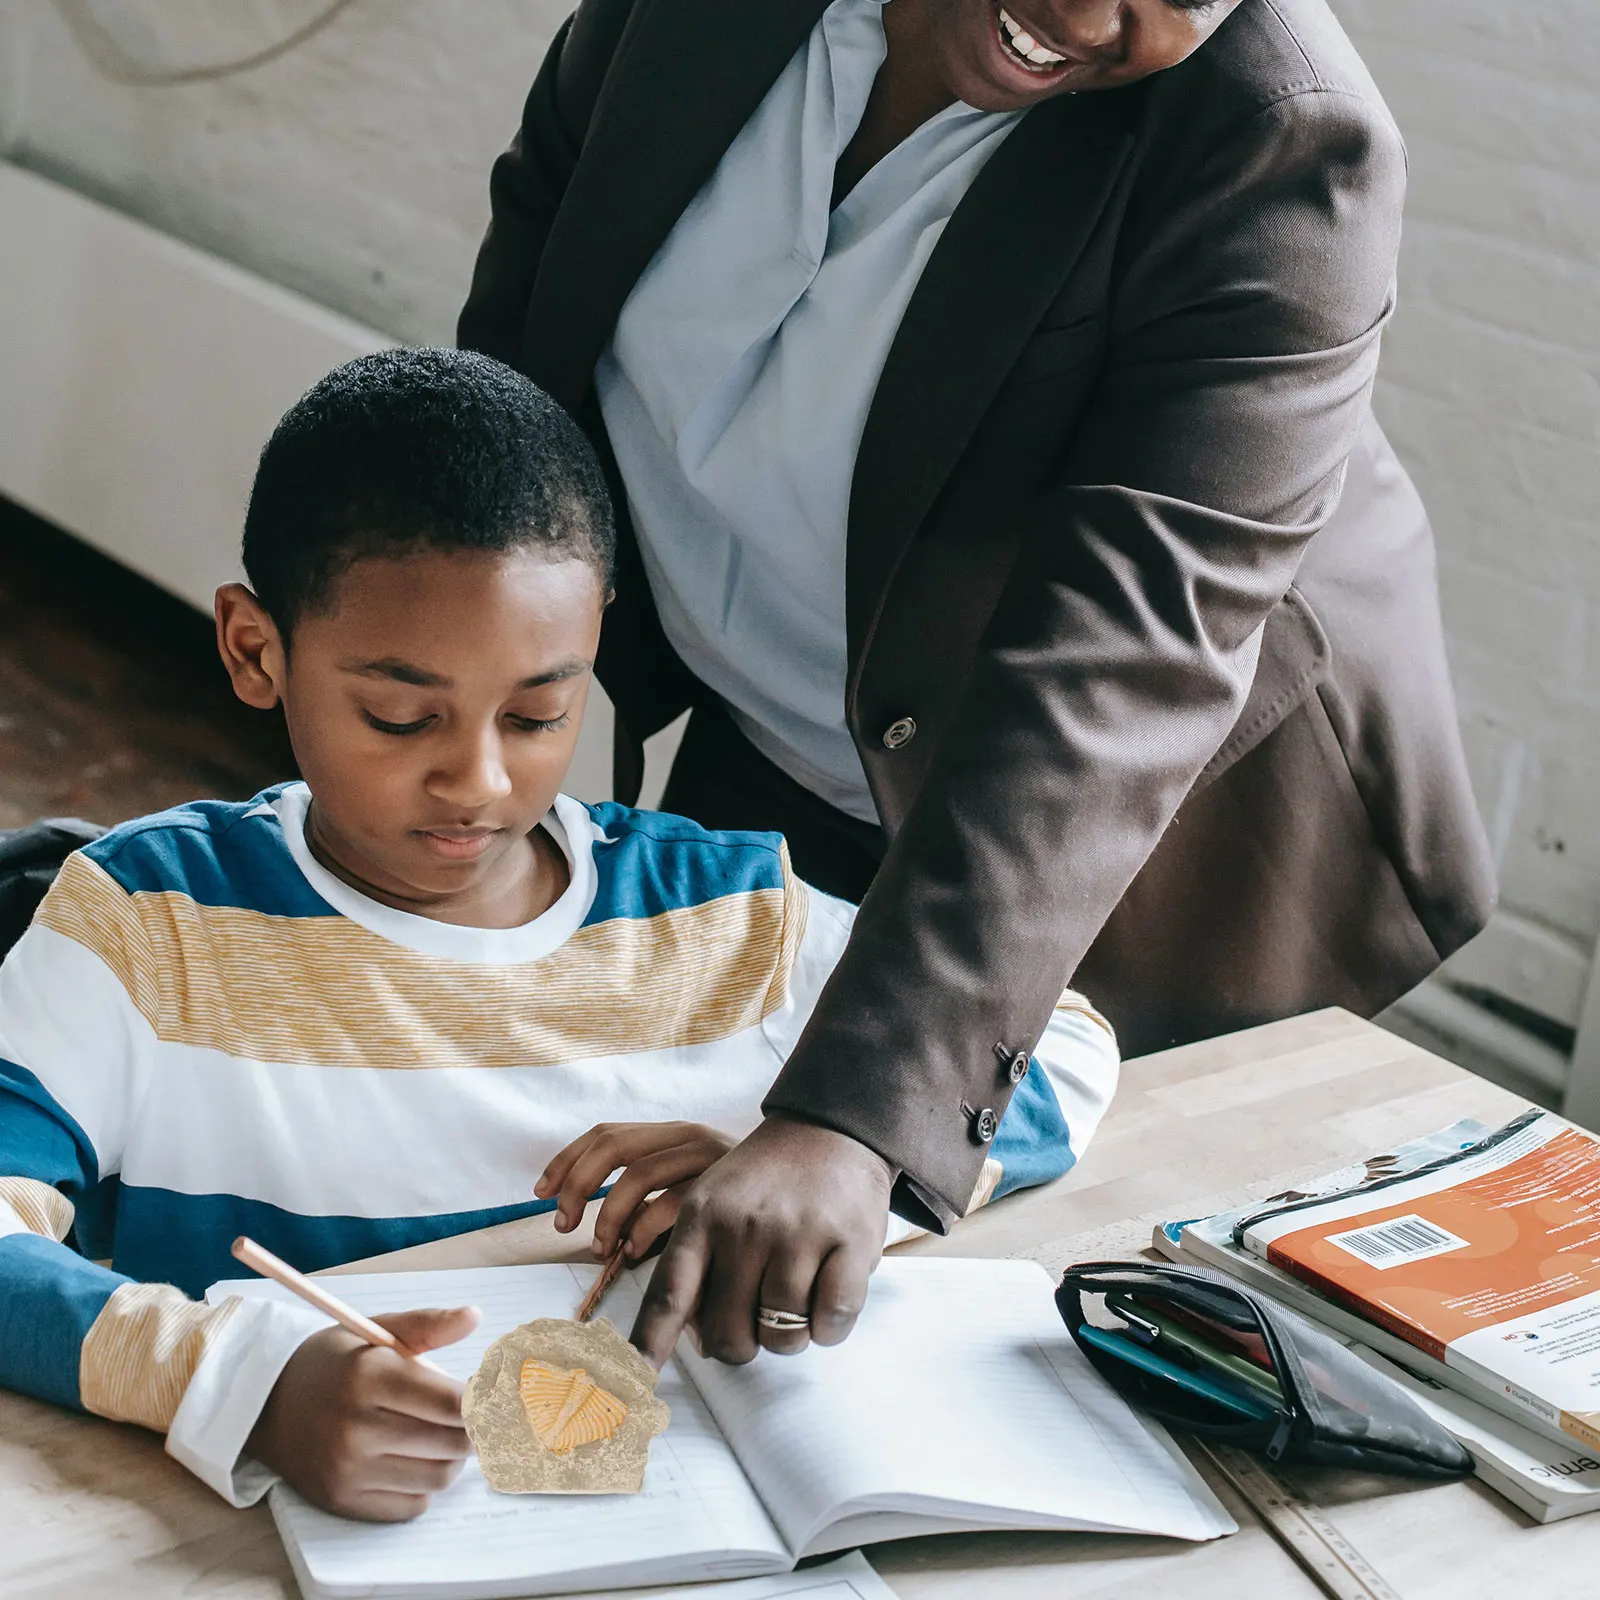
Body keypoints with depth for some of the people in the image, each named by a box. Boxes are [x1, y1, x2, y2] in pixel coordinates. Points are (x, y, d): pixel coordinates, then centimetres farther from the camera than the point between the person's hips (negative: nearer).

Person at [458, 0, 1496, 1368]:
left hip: (1130, 850, -4)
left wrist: (855, 1117, -48)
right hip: (764, 738, 5)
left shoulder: (1285, 152, -32)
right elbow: (551, 198, 4)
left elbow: (1121, 659, -40)